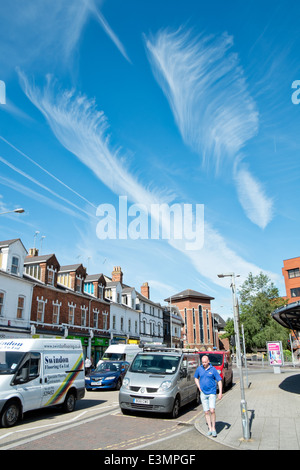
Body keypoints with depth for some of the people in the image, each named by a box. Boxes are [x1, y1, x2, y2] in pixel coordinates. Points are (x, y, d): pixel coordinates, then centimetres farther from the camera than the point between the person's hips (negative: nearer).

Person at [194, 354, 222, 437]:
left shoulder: (213, 369, -7)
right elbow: (196, 378, 17)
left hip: (212, 393, -3)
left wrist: (220, 393, -7)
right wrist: (199, 388, 5)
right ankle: (210, 429, 15)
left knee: (212, 411, -12)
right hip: (203, 393, 3)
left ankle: (213, 428, 2)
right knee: (206, 412, 5)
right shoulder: (199, 369, 1)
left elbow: (219, 381, -2)